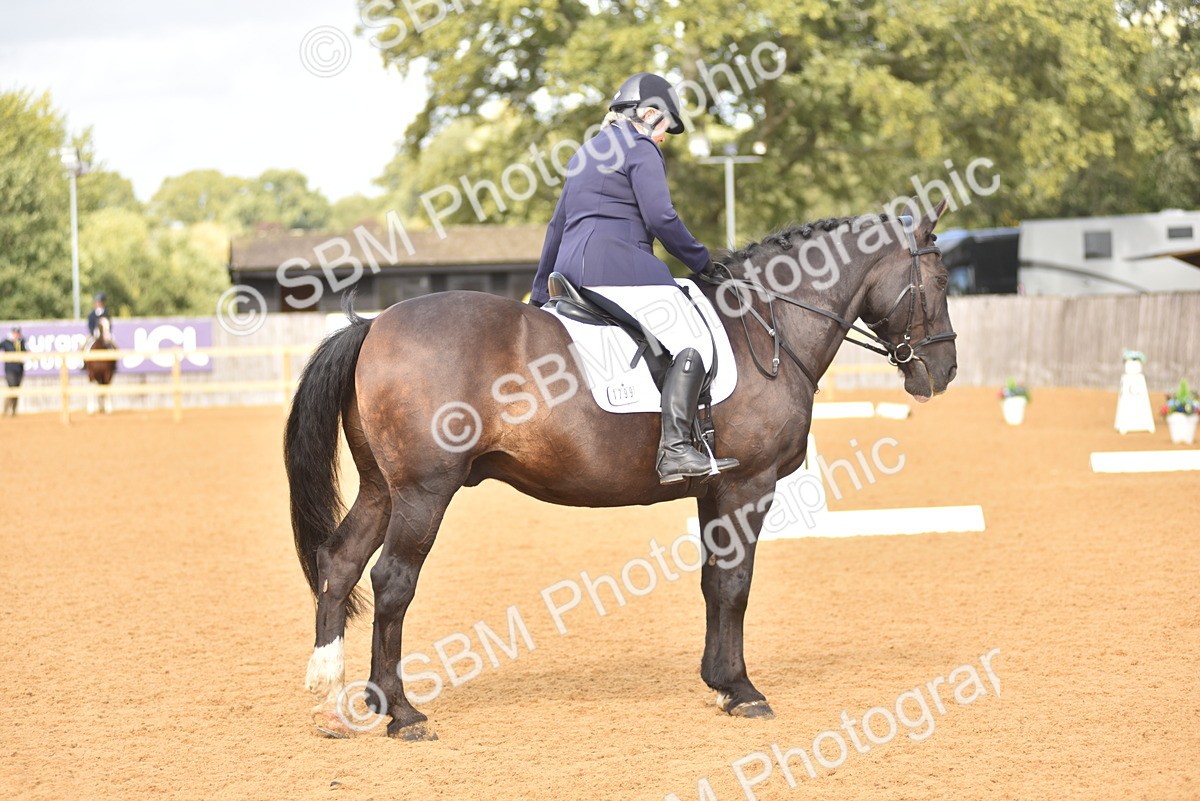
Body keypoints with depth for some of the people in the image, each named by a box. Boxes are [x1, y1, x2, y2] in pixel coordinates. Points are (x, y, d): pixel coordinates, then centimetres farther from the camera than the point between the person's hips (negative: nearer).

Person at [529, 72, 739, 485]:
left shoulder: (587, 153, 27)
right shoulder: (640, 148, -1)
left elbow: (557, 226, 31)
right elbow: (660, 218, -12)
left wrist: (540, 293, 36)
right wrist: (702, 261, 1)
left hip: (573, 265, 10)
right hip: (614, 260, -10)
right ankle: (674, 449, -32)